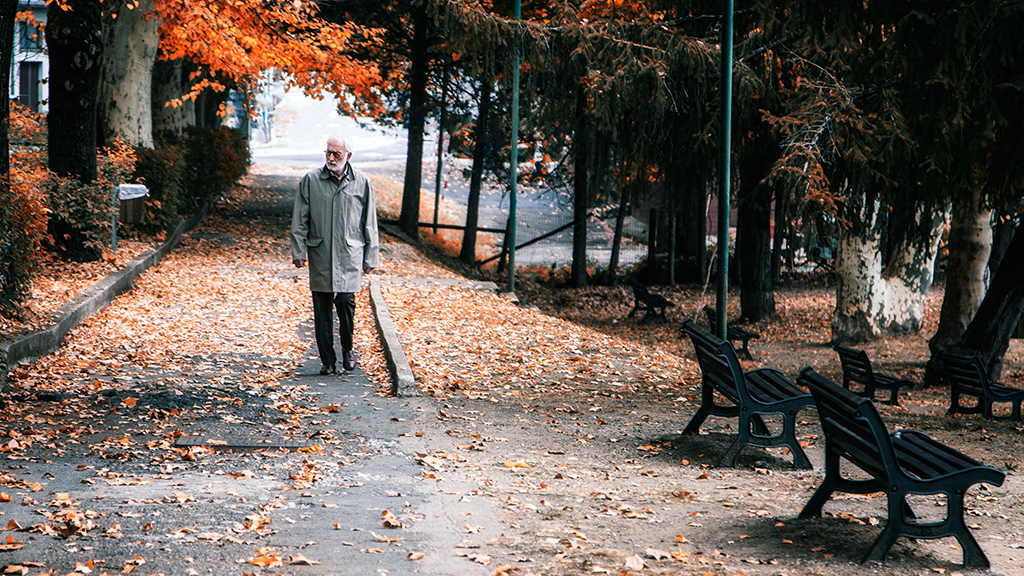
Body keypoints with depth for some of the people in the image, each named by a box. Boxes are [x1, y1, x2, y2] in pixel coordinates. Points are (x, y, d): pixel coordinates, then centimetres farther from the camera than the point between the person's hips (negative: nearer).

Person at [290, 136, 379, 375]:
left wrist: (370, 256, 8)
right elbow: (300, 220, 8)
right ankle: (327, 359, 11)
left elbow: (369, 224, 9)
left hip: (349, 256, -1)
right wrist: (298, 250, 2)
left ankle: (348, 350, 16)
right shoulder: (310, 181, 4)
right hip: (320, 256, 1)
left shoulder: (361, 183, 4)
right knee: (322, 309, 1)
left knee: (346, 303, -8)